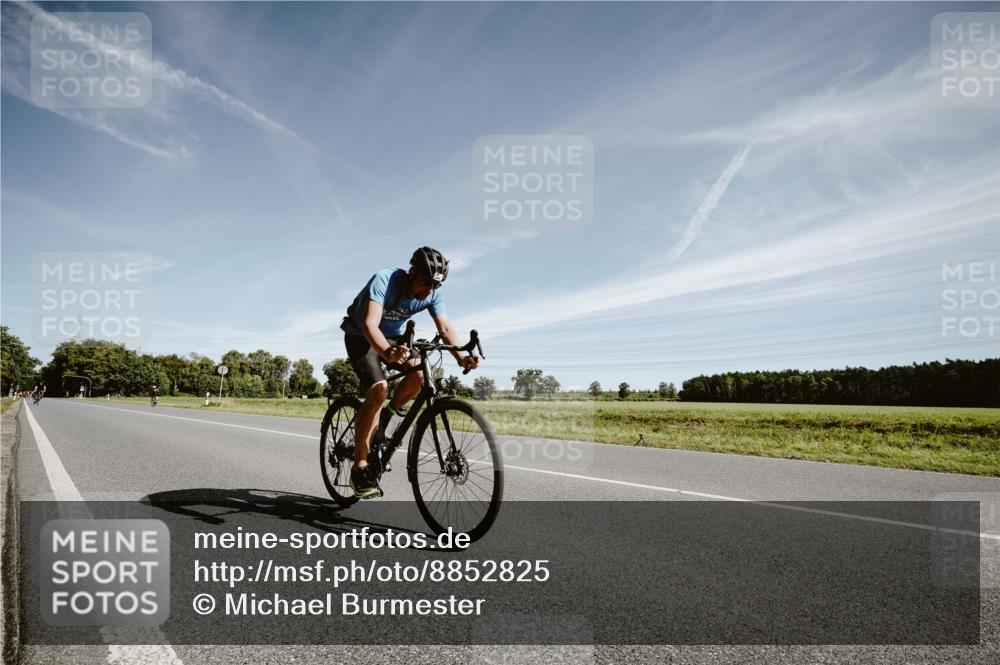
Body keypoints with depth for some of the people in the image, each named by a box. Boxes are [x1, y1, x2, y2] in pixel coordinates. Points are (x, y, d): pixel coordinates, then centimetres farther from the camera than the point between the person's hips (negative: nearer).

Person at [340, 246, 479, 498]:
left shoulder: (433, 293, -16)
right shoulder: (385, 280, -33)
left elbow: (445, 327, -20)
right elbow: (370, 325, -44)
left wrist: (461, 357, -40)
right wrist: (387, 353, -64)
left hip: (392, 337, 5)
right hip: (360, 336, -5)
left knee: (421, 374, -23)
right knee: (378, 390, -26)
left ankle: (390, 414, 7)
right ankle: (359, 467, -19)